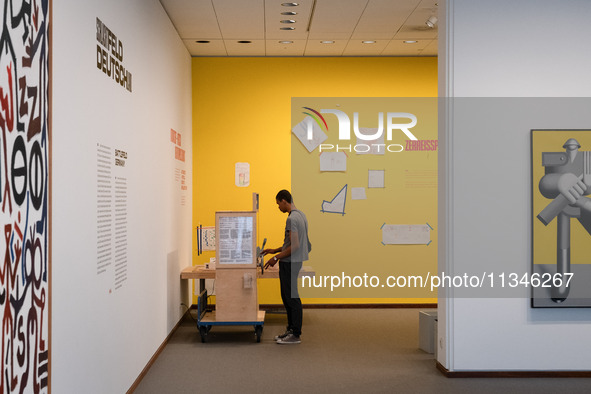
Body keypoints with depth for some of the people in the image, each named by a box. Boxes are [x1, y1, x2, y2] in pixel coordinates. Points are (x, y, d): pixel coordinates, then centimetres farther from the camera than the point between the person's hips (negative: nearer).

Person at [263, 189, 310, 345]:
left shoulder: (292, 219, -20)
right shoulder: (301, 215, 13)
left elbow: (295, 245, -24)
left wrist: (276, 258, -17)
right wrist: (276, 250, 21)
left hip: (289, 263, -10)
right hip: (291, 262, 10)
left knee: (291, 297, -5)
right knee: (287, 297, 16)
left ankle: (295, 334, 1)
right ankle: (291, 329, 22)